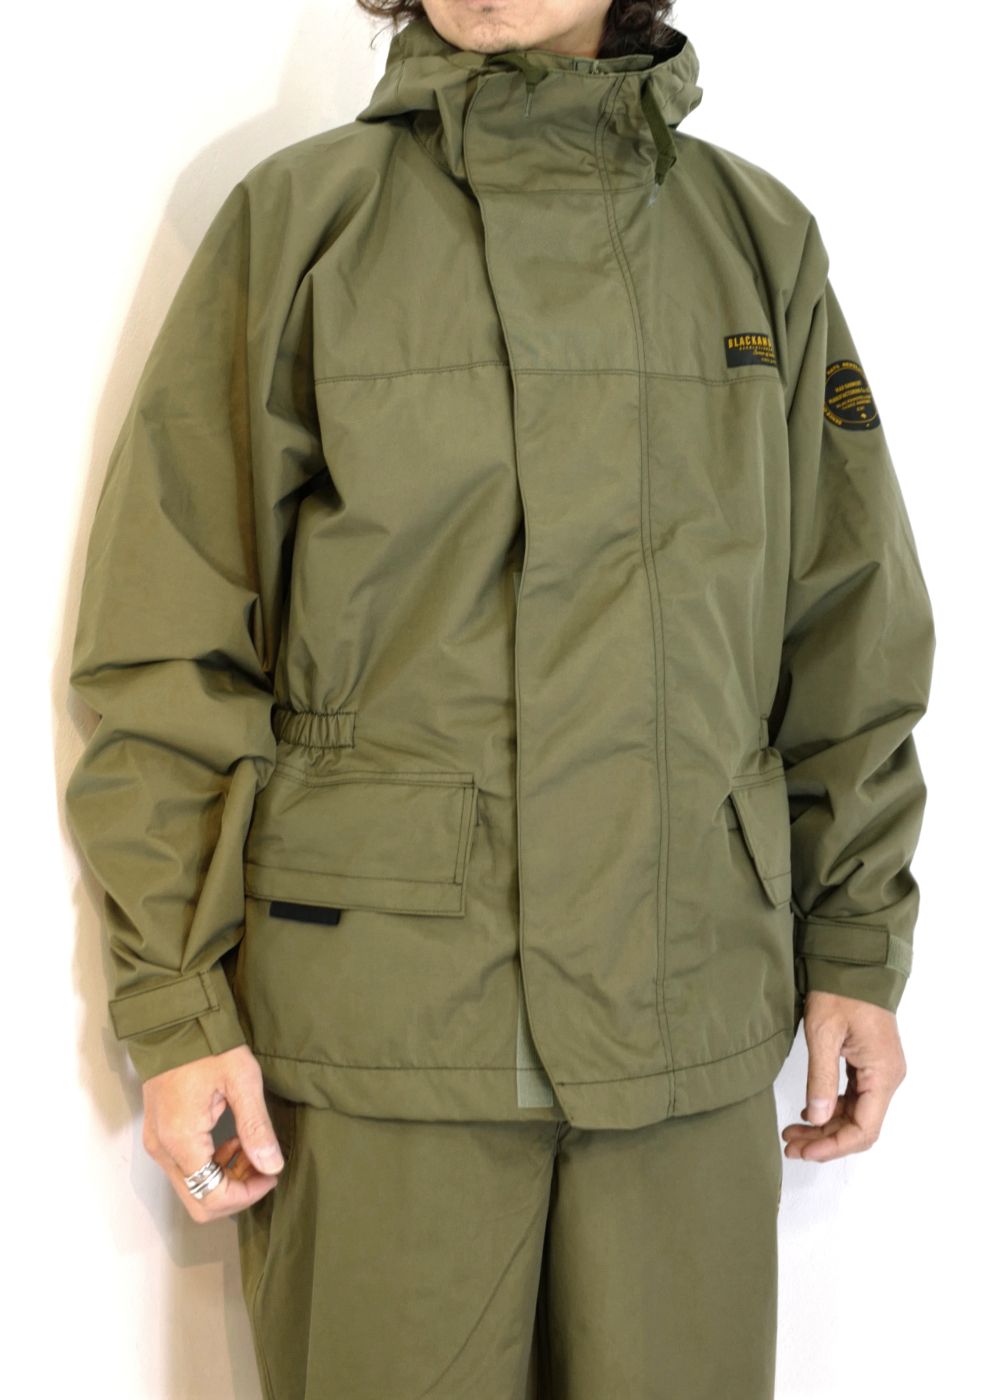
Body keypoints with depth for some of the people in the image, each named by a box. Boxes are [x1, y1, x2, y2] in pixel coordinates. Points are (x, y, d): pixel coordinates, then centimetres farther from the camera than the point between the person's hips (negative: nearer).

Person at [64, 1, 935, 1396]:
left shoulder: (760, 237, 9)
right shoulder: (296, 221, 1)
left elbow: (847, 634, 12)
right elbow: (171, 649, -2)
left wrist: (859, 946, 8)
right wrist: (177, 1003, -6)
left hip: (689, 1018, 3)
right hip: (376, 1008, -2)